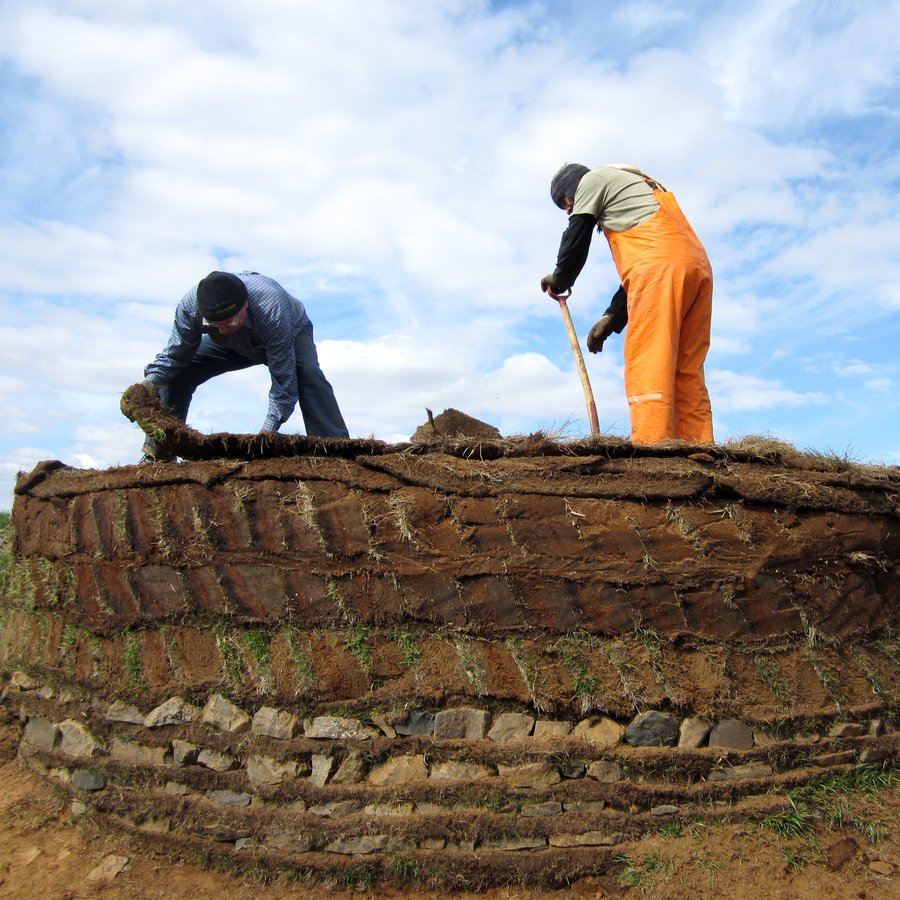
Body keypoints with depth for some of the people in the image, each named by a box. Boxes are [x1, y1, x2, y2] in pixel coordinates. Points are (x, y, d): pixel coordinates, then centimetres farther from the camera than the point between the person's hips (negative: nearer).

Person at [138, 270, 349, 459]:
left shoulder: (272, 310, -45)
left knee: (307, 373, -36)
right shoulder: (189, 305, -32)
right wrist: (149, 383, -35)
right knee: (177, 371, -11)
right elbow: (175, 354, -17)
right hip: (233, 344, 4)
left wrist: (268, 431, -48)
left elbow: (284, 379, -42)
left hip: (290, 334, -4)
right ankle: (157, 455, 1)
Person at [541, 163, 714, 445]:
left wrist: (559, 280, 25)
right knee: (686, 372, 1)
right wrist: (611, 317, 22)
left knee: (646, 365, -16)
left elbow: (576, 238, 7)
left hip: (660, 263, -8)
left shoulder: (594, 179, 16)